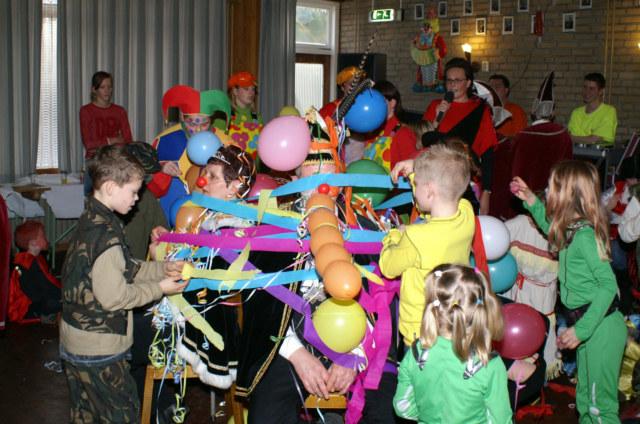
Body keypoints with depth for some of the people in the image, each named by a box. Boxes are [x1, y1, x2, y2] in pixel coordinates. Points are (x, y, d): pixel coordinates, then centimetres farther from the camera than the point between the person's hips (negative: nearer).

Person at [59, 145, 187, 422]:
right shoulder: (105, 235, -26)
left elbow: (124, 270, 11)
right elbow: (113, 296, -24)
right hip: (98, 346, -10)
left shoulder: (92, 218, 5)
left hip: (77, 340, 10)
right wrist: (159, 288, -13)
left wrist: (163, 268, 4)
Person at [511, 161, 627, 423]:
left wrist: (581, 330, -23)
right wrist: (531, 200, 23)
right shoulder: (573, 229, 8)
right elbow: (551, 228, 33)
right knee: (585, 401, 19)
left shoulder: (584, 235, -20)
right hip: (591, 326, 10)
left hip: (601, 327, -10)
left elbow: (608, 285, -23)